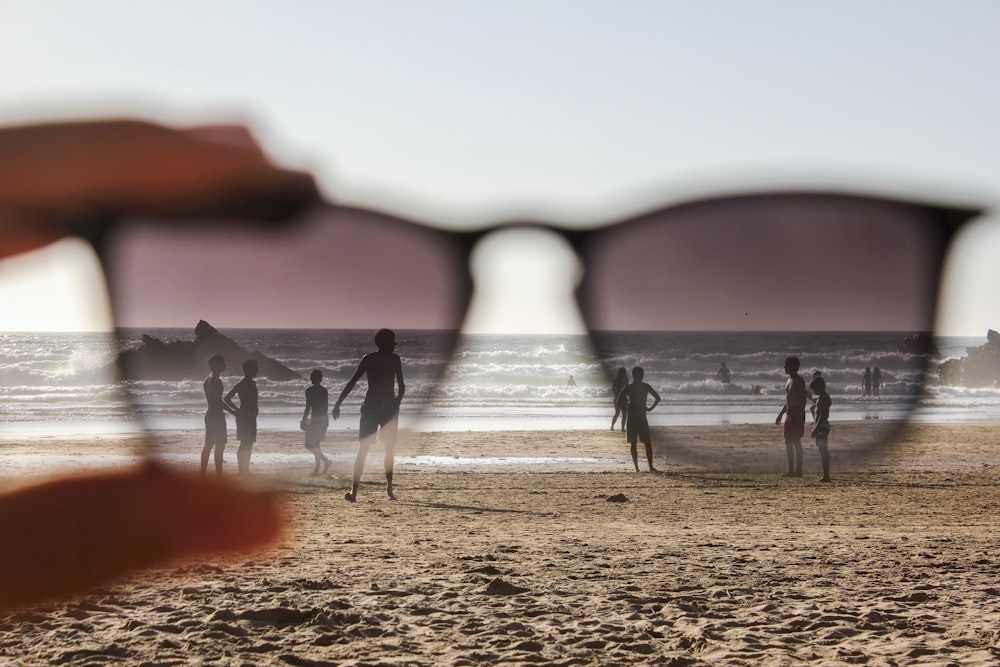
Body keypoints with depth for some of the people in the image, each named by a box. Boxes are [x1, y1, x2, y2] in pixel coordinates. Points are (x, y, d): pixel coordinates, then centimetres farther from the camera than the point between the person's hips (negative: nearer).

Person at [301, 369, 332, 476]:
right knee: (316, 444, 17)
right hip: (324, 419, 7)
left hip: (315, 419, -7)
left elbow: (308, 407, -13)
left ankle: (325, 460, -15)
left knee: (309, 444, -1)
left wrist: (304, 420, -3)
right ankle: (317, 468, 16)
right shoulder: (324, 390, 8)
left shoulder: (309, 390, -11)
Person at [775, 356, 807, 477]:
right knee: (788, 442, 9)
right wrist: (780, 414, 25)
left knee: (796, 442, -9)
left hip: (797, 414, -10)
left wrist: (799, 415, -23)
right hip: (789, 414, 10)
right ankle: (791, 470, 13)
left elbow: (803, 399, -17)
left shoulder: (798, 381, -11)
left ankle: (798, 470, -7)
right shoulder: (789, 380, 17)